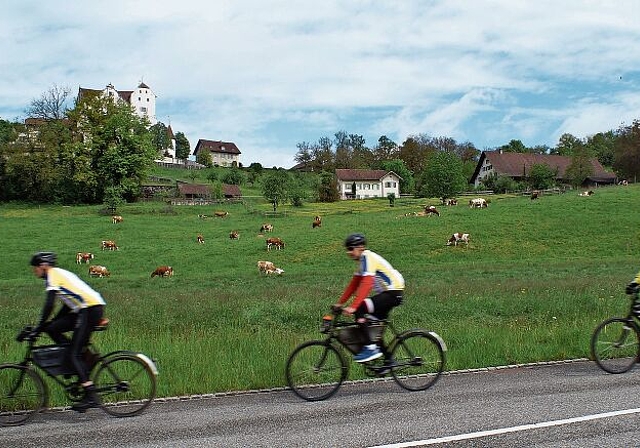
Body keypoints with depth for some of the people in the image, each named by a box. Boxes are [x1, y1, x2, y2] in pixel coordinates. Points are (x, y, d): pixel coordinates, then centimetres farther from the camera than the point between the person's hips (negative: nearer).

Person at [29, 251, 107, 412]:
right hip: (92, 308, 9)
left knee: (74, 354, -9)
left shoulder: (53, 275, -3)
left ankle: (91, 397, -12)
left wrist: (38, 328, -7)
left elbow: (49, 305, -14)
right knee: (51, 328, 10)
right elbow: (68, 306, 27)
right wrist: (46, 325, 26)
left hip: (90, 310, -9)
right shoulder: (61, 274, 25)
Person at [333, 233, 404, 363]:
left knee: (359, 310, -21)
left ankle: (370, 348, -19)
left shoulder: (367, 257, -16)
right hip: (386, 292, 11)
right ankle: (389, 360, 23)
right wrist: (340, 303, 10)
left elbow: (366, 285, -27)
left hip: (393, 293, -11)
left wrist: (353, 307, -32)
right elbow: (353, 284, 15)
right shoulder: (362, 260, 14)